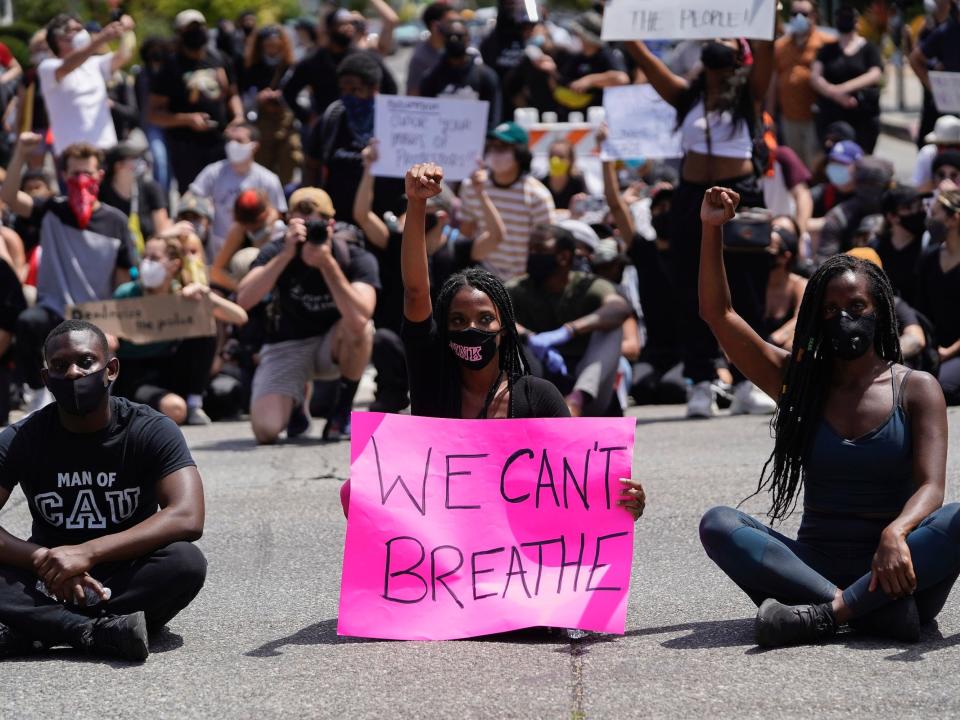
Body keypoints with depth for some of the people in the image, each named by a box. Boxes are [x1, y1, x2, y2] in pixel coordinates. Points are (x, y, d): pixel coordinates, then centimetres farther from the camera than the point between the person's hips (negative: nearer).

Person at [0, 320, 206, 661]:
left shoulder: (152, 431, -9)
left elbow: (188, 518, -24)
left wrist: (88, 553, -31)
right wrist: (42, 560, -32)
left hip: (127, 579, -1)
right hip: (47, 583, 1)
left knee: (187, 562, -33)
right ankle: (102, 631, -34)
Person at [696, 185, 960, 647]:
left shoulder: (916, 390, 3)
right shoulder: (799, 381, 12)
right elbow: (718, 314, 6)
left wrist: (897, 532, -32)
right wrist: (712, 230, -5)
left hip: (895, 571, -2)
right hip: (815, 564, 2)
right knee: (718, 525, -24)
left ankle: (825, 614, -40)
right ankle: (880, 611, -38)